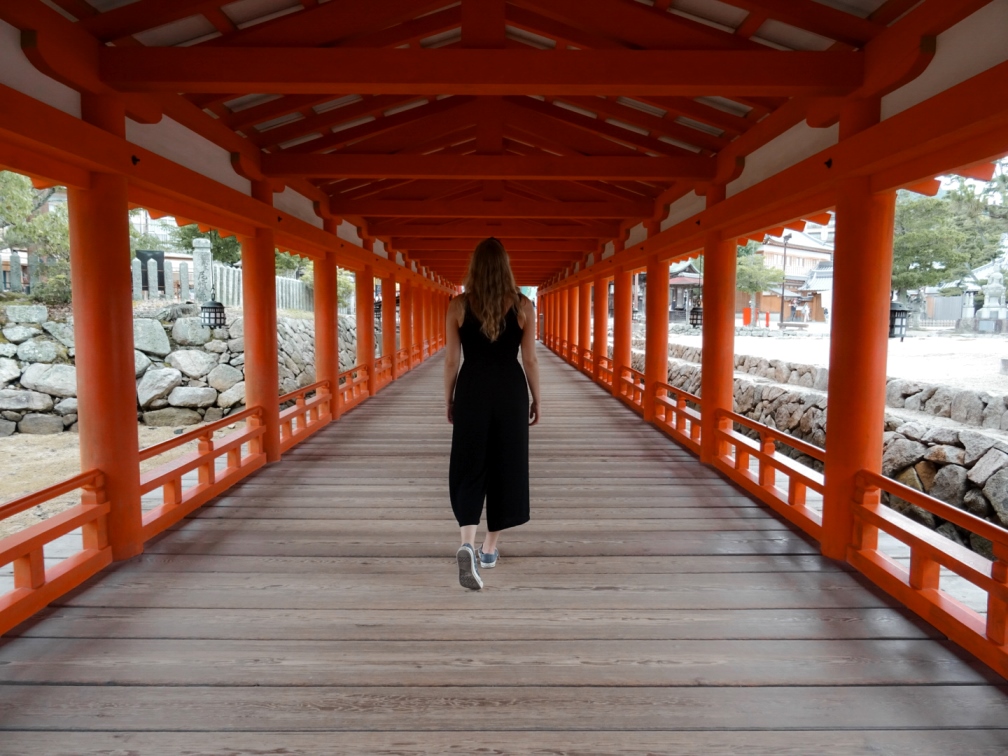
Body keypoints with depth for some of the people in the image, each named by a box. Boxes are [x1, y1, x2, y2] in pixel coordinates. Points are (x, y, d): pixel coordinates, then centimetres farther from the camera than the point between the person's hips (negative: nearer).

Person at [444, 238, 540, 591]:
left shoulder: (458, 305, -4)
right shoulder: (523, 305, -4)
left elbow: (451, 360, -1)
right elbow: (530, 359, -2)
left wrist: (449, 401, 10)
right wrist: (536, 400, 10)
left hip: (471, 392, 0)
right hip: (510, 392, 0)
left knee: (469, 468, 6)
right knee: (505, 467, 12)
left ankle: (467, 545, -14)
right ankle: (489, 549, 23)